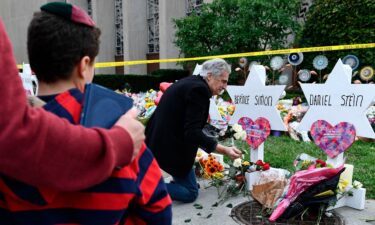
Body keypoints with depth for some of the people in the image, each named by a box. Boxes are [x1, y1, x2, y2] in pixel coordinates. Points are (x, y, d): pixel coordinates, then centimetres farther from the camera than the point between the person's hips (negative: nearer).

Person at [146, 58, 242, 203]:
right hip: (170, 146, -10)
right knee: (190, 193, 4)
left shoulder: (190, 82, 11)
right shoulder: (199, 89, -18)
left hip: (159, 141, 10)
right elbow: (193, 132, -24)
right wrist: (224, 150, -23)